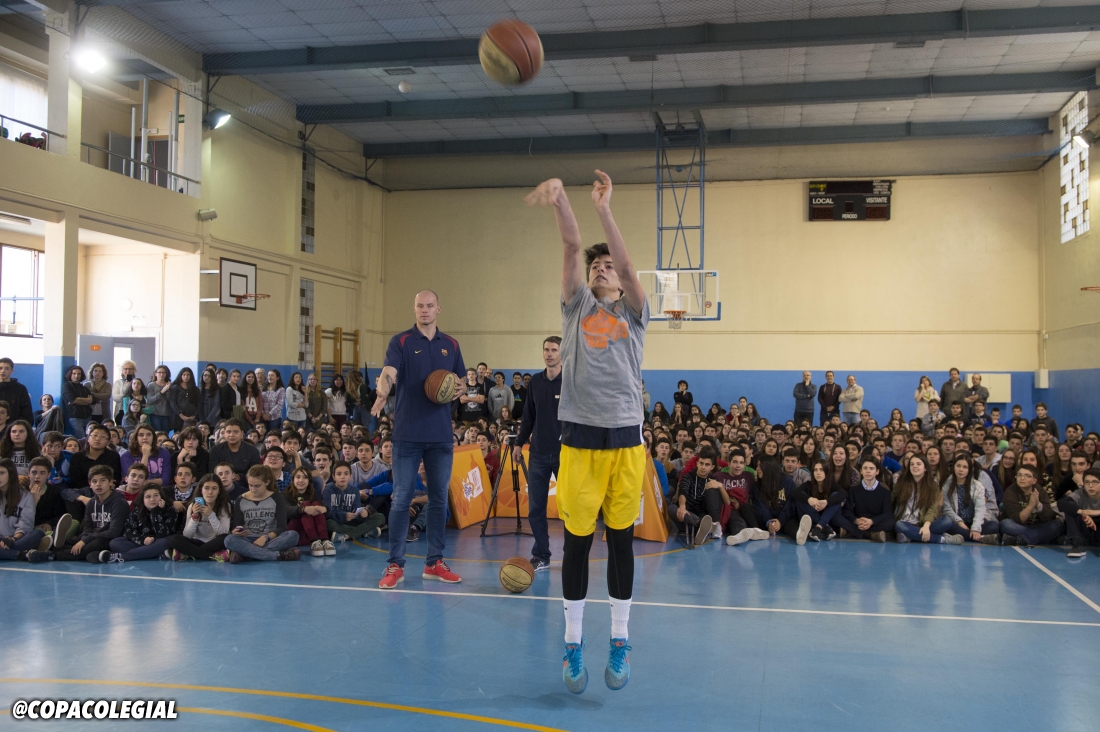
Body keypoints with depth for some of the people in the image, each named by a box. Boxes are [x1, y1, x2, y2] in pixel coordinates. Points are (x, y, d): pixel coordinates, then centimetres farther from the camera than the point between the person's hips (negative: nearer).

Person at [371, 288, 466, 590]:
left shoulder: (451, 345, 11)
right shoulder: (400, 342, 0)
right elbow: (389, 372, -18)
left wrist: (456, 390, -4)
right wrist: (382, 393, -39)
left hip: (442, 435, 4)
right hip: (408, 433, -3)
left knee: (439, 498, 8)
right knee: (401, 499, -1)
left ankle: (434, 562, 18)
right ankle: (395, 565, 6)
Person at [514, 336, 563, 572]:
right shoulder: (535, 381, 8)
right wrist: (519, 443, 12)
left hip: (565, 453, -4)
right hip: (539, 453, 4)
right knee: (535, 508, 3)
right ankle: (541, 556, 13)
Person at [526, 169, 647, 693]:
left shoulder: (633, 313, 9)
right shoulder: (577, 306, 11)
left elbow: (627, 264, -9)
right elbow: (572, 248, -3)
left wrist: (604, 209, -19)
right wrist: (559, 200, -16)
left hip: (625, 438, 0)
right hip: (580, 437, 0)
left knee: (621, 540, 7)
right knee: (577, 540, 5)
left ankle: (619, 643, 19)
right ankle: (573, 645, 16)